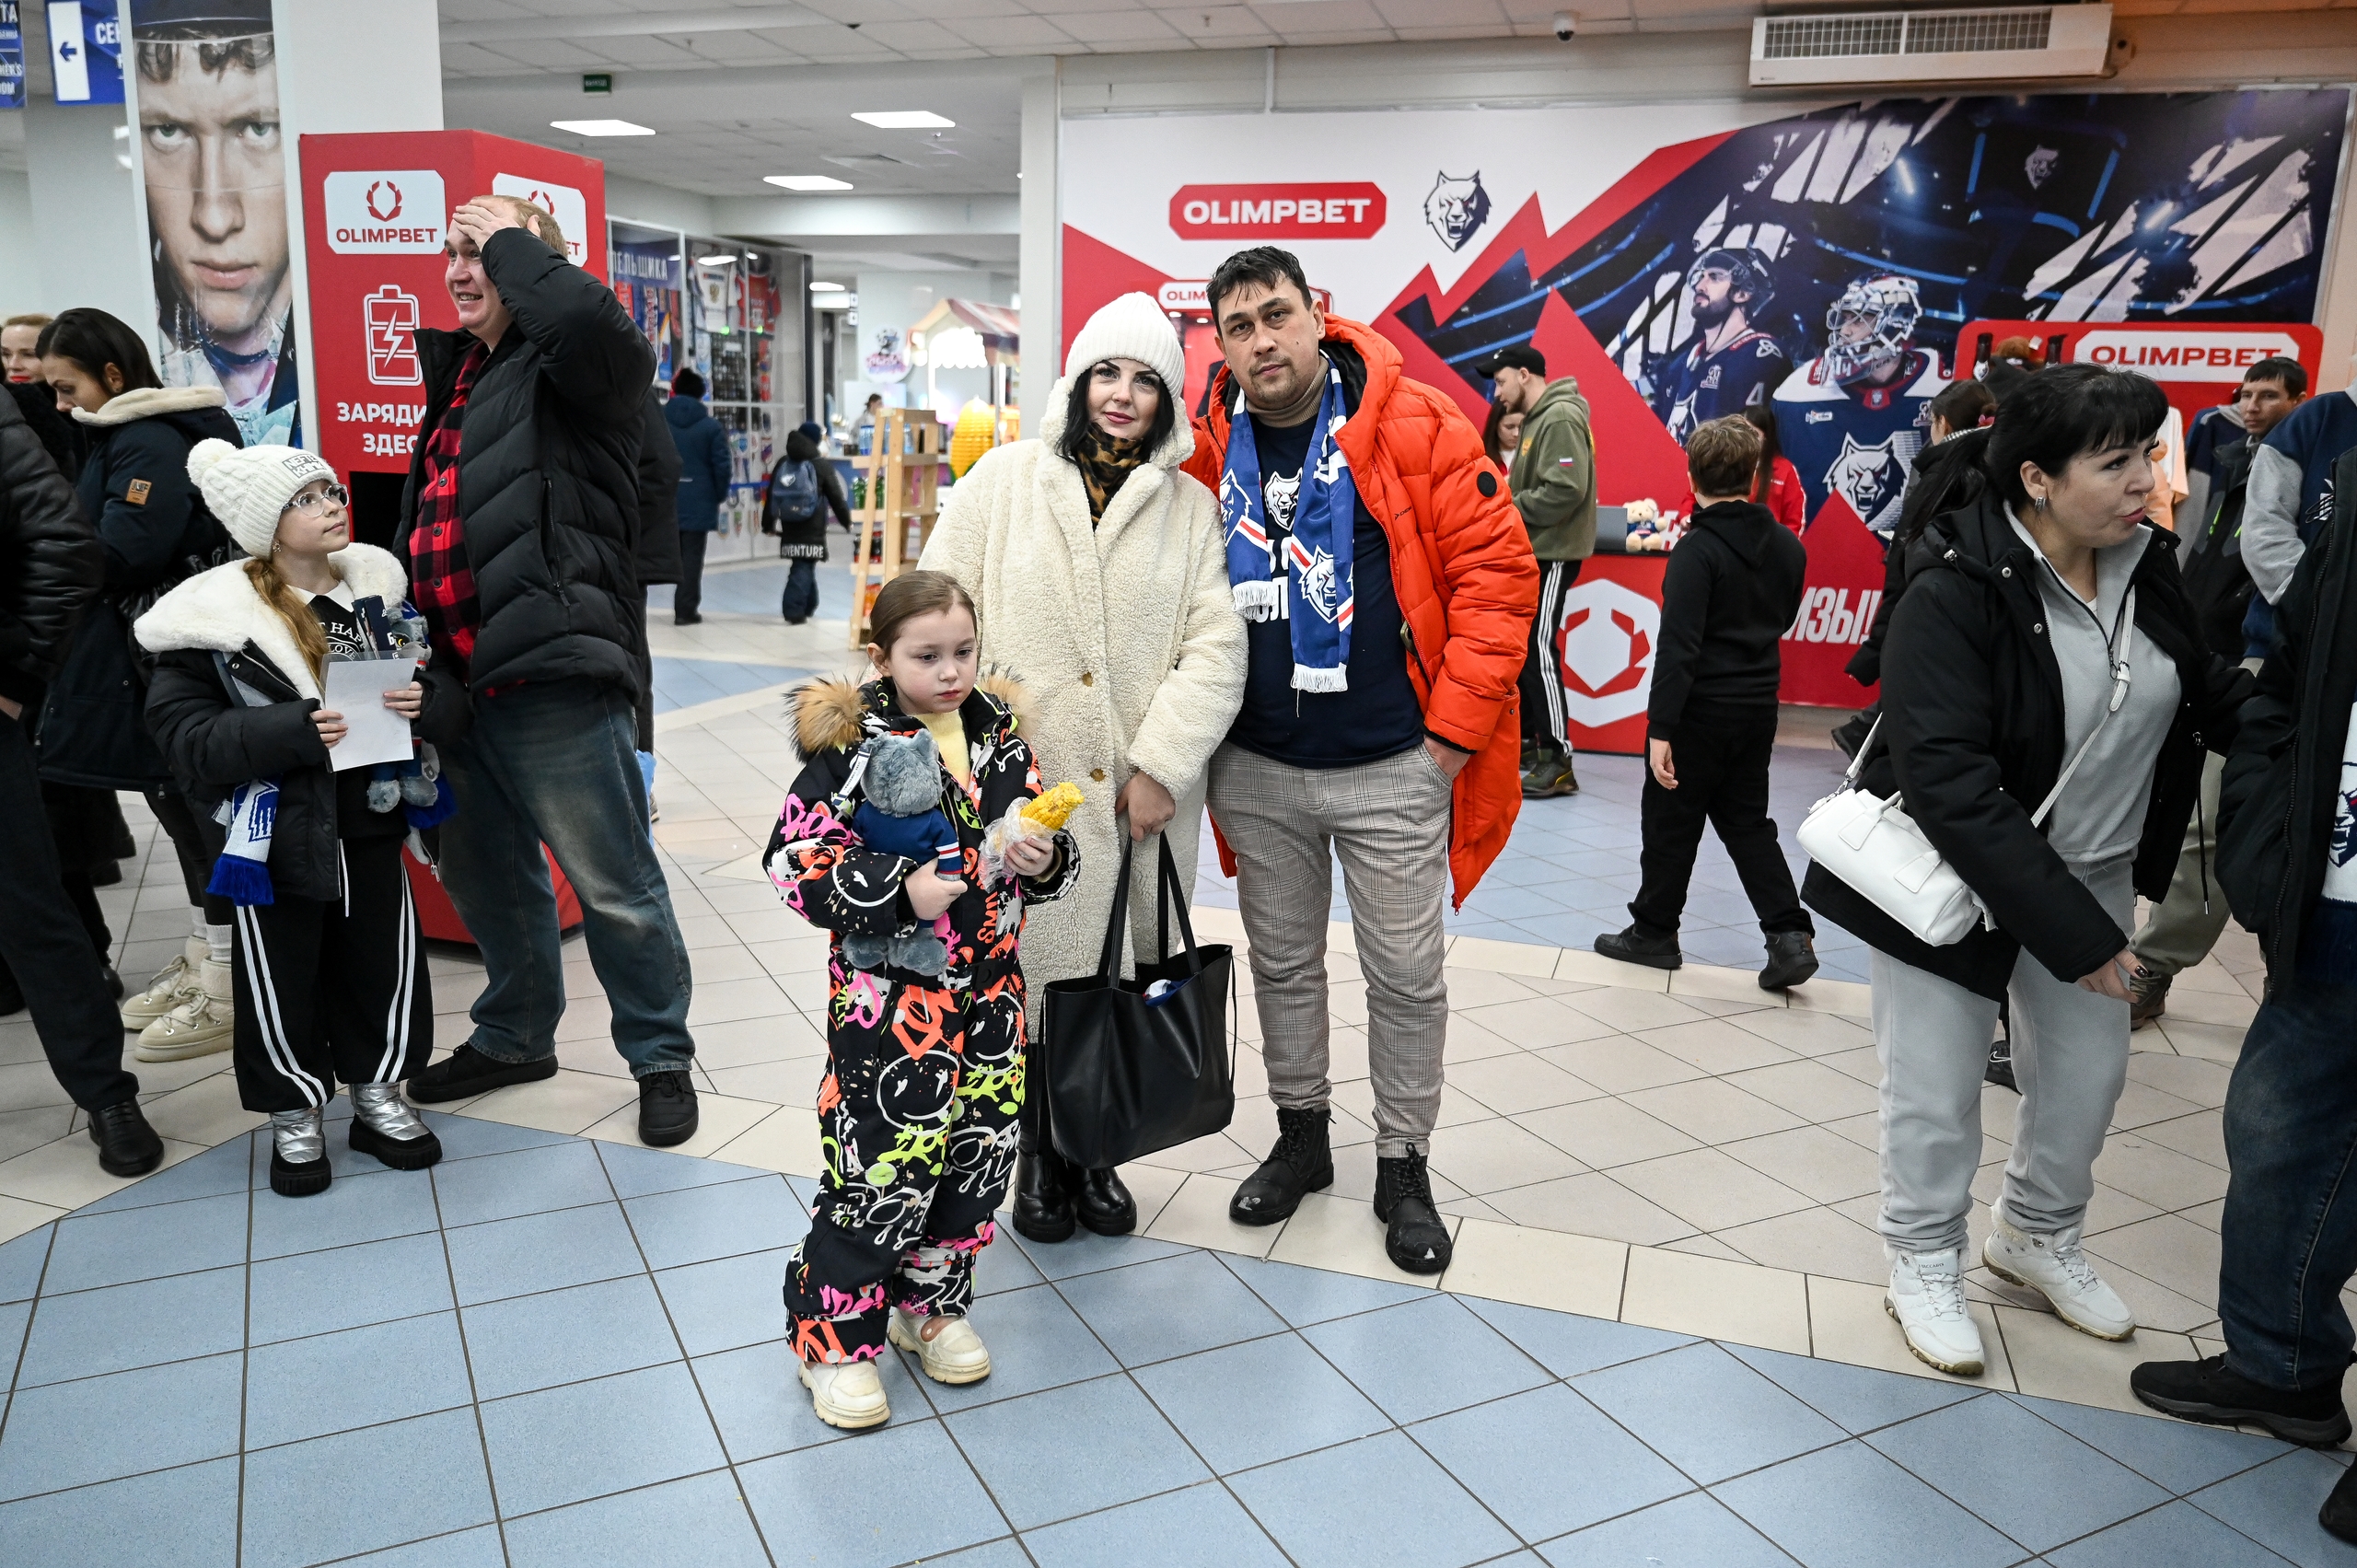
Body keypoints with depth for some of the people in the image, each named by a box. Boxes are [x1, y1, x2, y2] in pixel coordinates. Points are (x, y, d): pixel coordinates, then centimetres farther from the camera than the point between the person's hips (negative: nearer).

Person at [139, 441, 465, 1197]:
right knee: (283, 979, 9)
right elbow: (185, 729, -13)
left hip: (372, 820, 4)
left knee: (384, 964, 13)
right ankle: (294, 1114, 28)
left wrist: (428, 702, -17)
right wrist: (292, 733, -26)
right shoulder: (215, 613, -11)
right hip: (278, 833, -3)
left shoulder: (379, 584, 2)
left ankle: (379, 1094, 33)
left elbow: (448, 690, 6)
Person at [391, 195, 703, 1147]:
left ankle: (660, 1055, 17)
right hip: (454, 674, 9)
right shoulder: (456, 374, 19)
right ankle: (515, 1037, 40)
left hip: (550, 674, -9)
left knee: (614, 884, 0)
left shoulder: (567, 367, -6)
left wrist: (512, 239, -14)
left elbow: (590, 319, -32)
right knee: (484, 876, 21)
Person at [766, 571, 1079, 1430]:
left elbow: (1047, 840, 13)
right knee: (882, 1163, -3)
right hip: (888, 996, -5)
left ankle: (930, 1302, 34)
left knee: (979, 1151, 12)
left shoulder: (999, 733, 6)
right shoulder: (852, 746, -10)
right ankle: (833, 1335, 17)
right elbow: (796, 860, -12)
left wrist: (1046, 858, -10)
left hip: (990, 991, 6)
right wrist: (899, 890, -22)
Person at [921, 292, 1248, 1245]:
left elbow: (1216, 645, -1)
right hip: (1023, 787, -1)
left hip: (1142, 798, 1)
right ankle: (1038, 1151, 28)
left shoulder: (1190, 506, 7)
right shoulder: (1006, 478, 4)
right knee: (1033, 968, 4)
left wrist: (1162, 765, -11)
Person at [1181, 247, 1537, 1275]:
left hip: (1391, 768, -3)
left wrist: (1454, 729, -13)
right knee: (1282, 963, 17)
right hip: (1255, 769, 4)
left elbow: (1497, 567, -11)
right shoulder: (1206, 447, 0)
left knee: (1407, 975, 8)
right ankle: (1301, 1137, 38)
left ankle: (1404, 1169, 28)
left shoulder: (1413, 425, -10)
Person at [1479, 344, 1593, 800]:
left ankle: (1558, 763, -7)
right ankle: (1526, 738, 27)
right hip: (1530, 552, 10)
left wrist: (1508, 509, -17)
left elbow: (1566, 491, -26)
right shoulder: (1536, 419, 15)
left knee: (1540, 651, -10)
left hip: (1552, 554, -10)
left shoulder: (1561, 419, -16)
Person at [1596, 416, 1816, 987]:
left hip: (1699, 711, -6)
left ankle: (1654, 931, 22)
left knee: (1671, 822, 9)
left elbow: (1678, 647, -23)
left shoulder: (1697, 550, -18)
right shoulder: (1788, 546, 2)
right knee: (1746, 820, 16)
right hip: (1758, 706, 6)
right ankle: (1790, 934, 6)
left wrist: (1661, 728, -22)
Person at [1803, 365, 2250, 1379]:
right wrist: (2069, 928, -27)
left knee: (2087, 1074, 17)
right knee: (1937, 1089, 5)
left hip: (2089, 875, 7)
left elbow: (2210, 695, 10)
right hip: (1952, 877, -6)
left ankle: (2036, 1235, 44)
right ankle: (1925, 1267, 30)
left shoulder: (2146, 569, -4)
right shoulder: (1954, 597, -24)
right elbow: (1950, 783, -28)